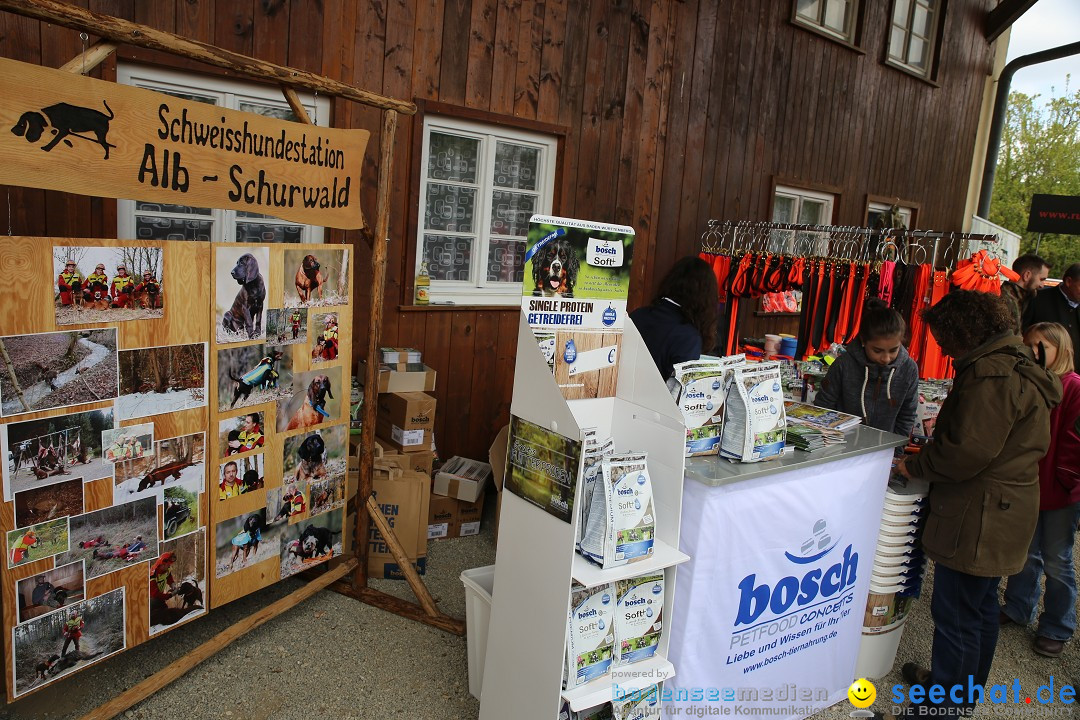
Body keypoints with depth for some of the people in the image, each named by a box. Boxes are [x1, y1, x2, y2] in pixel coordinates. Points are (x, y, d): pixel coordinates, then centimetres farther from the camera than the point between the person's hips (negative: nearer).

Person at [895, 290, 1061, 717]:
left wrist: (914, 466, -12)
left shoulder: (992, 375, -23)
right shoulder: (1015, 365, 12)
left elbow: (966, 453, -26)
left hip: (979, 518, -11)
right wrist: (931, 449, 10)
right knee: (980, 606, 24)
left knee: (955, 615, 0)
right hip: (998, 515, 11)